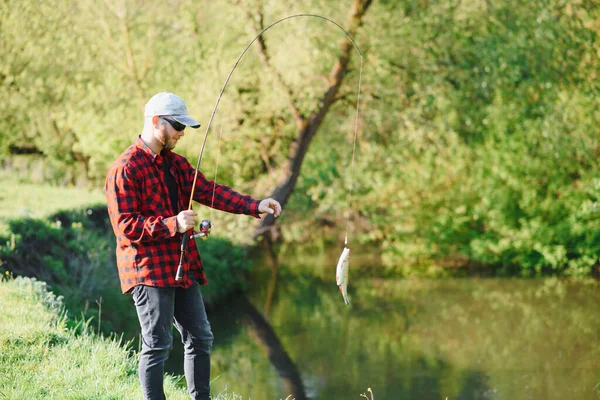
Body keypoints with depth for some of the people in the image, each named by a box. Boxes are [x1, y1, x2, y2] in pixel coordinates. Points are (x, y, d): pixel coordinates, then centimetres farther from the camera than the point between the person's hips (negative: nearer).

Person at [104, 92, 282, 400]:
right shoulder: (125, 169, -13)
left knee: (200, 338, 13)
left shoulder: (175, 163, 15)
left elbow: (208, 191, 7)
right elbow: (125, 226, -17)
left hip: (182, 268, 9)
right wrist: (172, 224, -25)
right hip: (149, 271, -9)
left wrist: (255, 206, -4)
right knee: (157, 345, -7)